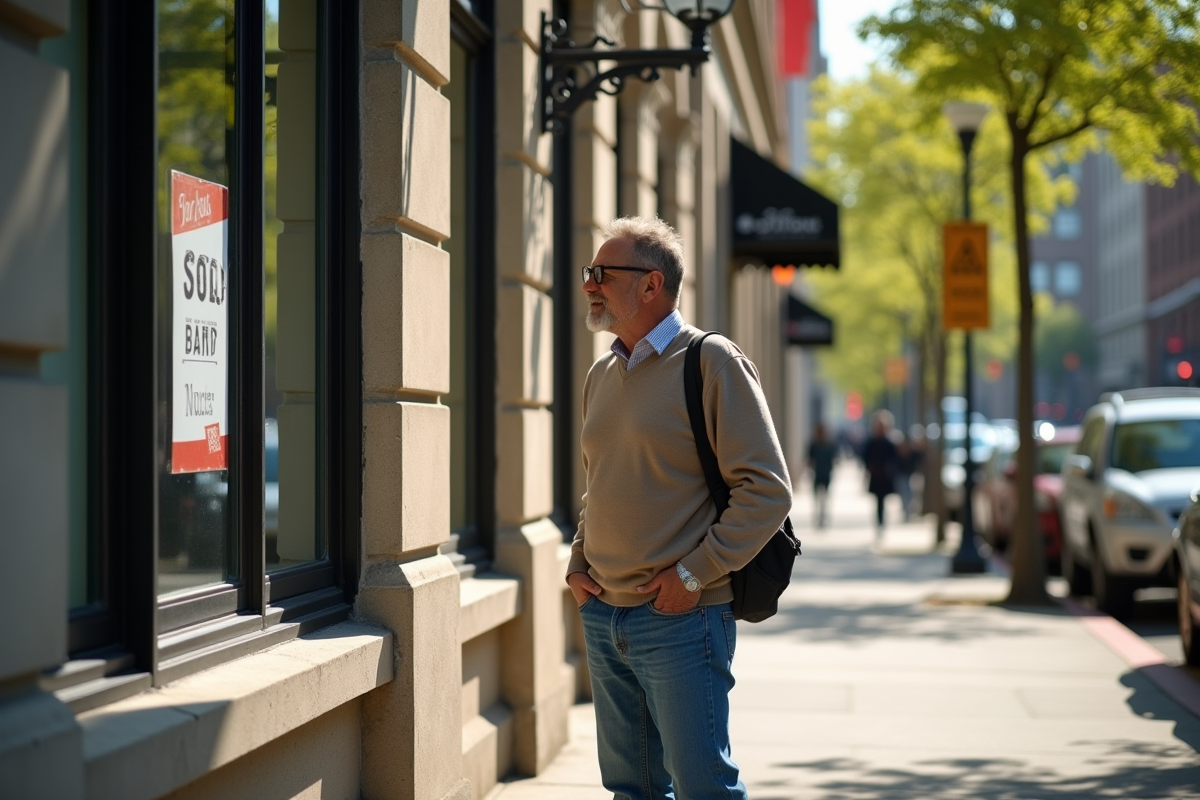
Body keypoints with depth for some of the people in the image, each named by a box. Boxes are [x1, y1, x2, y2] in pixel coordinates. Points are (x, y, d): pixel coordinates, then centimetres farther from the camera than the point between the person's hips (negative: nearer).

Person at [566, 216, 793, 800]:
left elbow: (766, 489, -14)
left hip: (680, 620, -7)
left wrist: (693, 575, -17)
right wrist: (578, 565, 10)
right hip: (602, 616, 7)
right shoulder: (601, 375, 13)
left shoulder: (711, 362, -9)